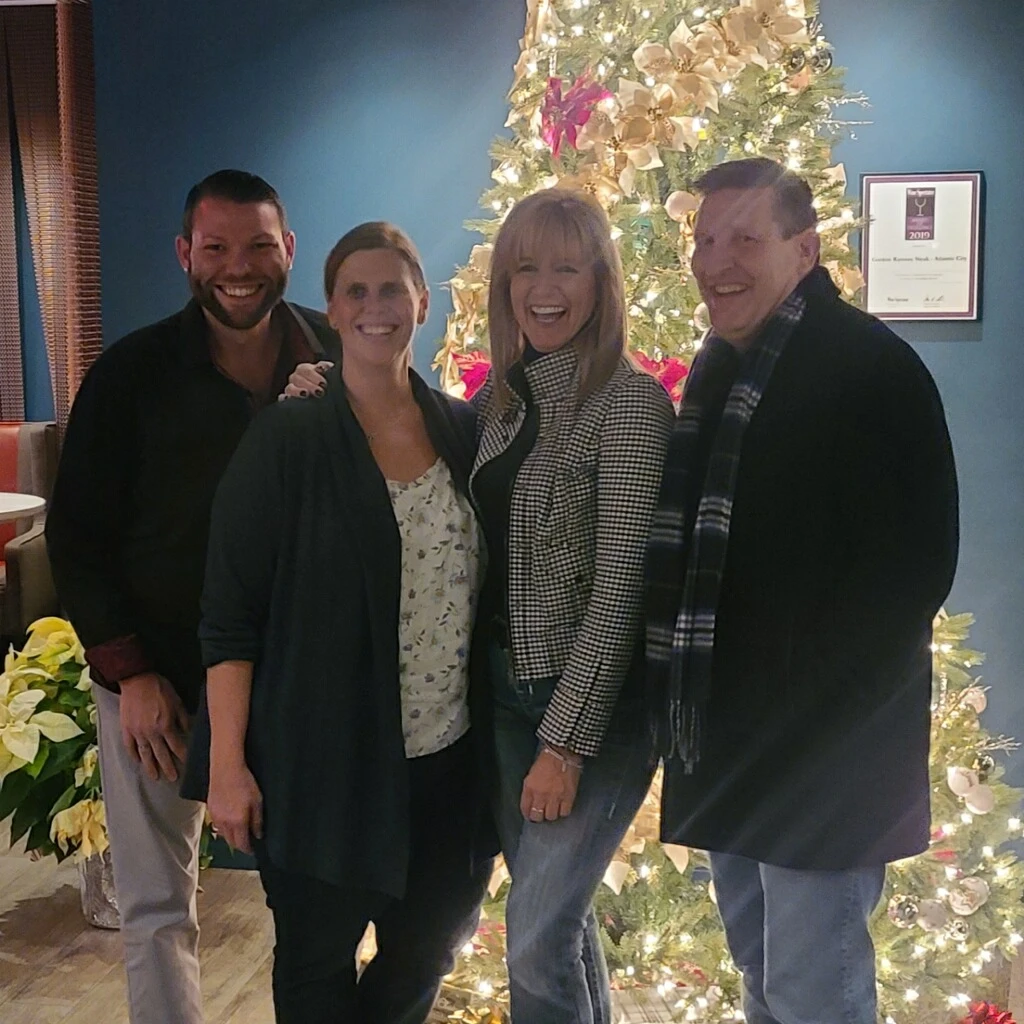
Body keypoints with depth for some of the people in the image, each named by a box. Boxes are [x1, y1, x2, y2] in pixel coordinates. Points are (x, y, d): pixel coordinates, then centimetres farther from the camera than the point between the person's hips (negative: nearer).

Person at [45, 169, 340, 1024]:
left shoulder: (338, 360, 0)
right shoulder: (131, 374, -4)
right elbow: (77, 537, -1)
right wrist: (129, 672, -8)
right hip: (159, 675, -1)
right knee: (157, 907, 5)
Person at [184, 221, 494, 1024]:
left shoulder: (465, 430, 4)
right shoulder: (286, 439, -9)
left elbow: (494, 586, 10)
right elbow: (229, 613, -9)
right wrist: (229, 764, -12)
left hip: (448, 757, 4)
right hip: (321, 760, -4)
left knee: (430, 947, 18)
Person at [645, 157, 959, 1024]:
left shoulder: (871, 367, -11)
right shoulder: (719, 370, 13)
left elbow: (913, 564, -17)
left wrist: (818, 714, -19)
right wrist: (686, 707, 9)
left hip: (820, 745, -8)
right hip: (729, 739, 8)